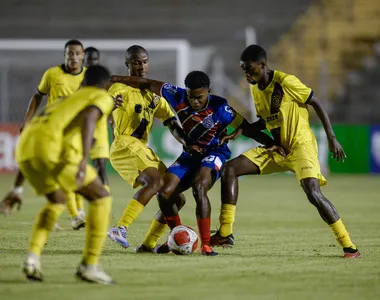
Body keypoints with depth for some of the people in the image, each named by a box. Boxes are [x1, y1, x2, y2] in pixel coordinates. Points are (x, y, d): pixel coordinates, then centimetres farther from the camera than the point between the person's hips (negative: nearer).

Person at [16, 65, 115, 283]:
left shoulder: (65, 100, 39)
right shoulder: (103, 98, 18)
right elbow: (89, 117, -7)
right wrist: (84, 158, -21)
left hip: (25, 150, 7)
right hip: (54, 149, -7)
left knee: (57, 201, 30)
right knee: (101, 197, 11)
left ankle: (33, 256, 10)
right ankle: (90, 265, 6)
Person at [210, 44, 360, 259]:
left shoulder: (286, 82, -17)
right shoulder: (255, 88, 7)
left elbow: (317, 103, -11)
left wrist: (332, 138, -12)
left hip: (301, 145, -8)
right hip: (276, 148, 8)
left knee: (313, 193, -26)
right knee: (230, 169, -3)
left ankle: (349, 246, -14)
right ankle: (225, 233, -1)